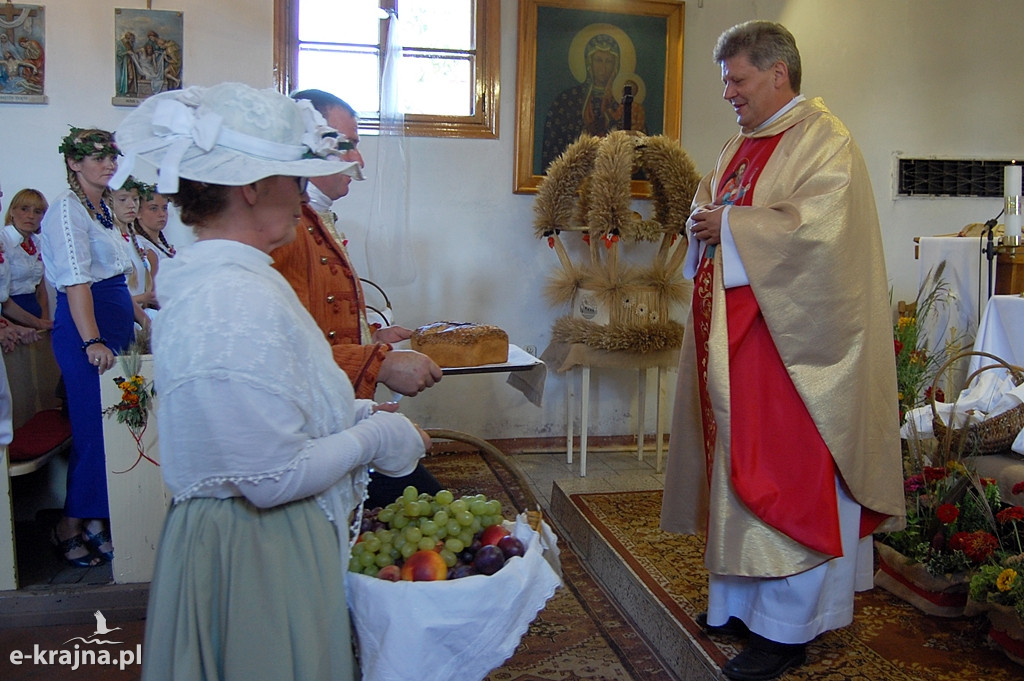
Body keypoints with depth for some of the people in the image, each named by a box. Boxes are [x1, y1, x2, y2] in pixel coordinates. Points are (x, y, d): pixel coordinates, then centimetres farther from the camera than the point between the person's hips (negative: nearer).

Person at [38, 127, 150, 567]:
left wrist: (141, 318, 23)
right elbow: (76, 282, -21)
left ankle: (98, 521, 21)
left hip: (116, 328, 8)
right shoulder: (67, 209, -11)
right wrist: (93, 341, -28)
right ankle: (71, 527, 12)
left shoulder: (103, 208, 17)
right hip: (84, 329, -8)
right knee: (94, 429, -3)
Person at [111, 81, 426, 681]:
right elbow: (275, 477, -27)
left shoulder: (201, 279, 5)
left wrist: (355, 414, 7)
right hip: (259, 557, -10)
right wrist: (374, 437, -12)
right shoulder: (240, 302, -27)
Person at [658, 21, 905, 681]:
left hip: (788, 339, -8)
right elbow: (713, 212, 24)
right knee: (739, 467, 12)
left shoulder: (824, 140, -9)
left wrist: (729, 225, -14)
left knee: (786, 476, -2)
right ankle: (741, 601, 25)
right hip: (735, 338, 9)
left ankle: (786, 627, 9)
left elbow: (816, 228, -22)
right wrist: (704, 219, 0)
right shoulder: (742, 144, 17)